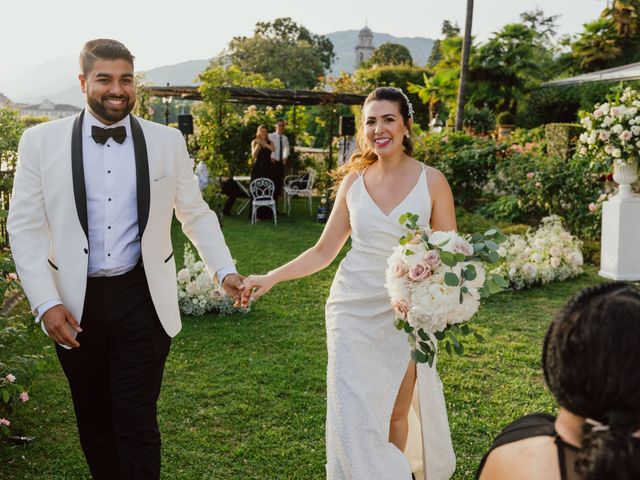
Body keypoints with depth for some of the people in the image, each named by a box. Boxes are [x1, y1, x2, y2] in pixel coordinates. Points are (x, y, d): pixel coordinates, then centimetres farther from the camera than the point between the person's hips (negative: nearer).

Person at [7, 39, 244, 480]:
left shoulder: (168, 141, 1)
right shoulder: (41, 141, -2)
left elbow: (197, 214, 9)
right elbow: (25, 227, -1)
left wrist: (225, 270, -1)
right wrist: (46, 303, -9)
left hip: (141, 299, -1)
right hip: (76, 304, 1)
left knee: (137, 422, 3)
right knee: (94, 421, 17)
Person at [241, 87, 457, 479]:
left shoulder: (431, 181, -5)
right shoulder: (353, 180, 2)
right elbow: (324, 251, 5)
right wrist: (270, 278, -4)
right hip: (353, 308, 1)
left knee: (396, 411, 10)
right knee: (354, 412, -1)